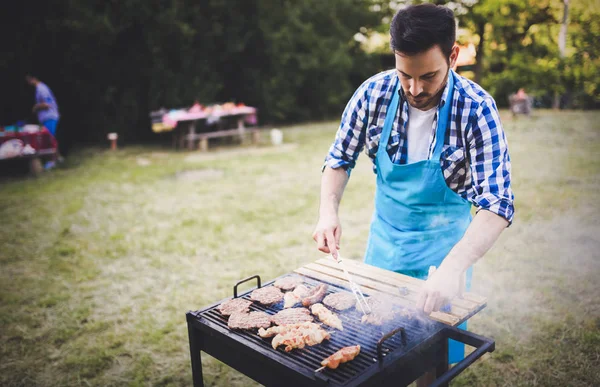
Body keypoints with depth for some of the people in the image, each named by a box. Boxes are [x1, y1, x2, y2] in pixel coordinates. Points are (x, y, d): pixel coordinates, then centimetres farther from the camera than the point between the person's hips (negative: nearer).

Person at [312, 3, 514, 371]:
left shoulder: (477, 109, -23)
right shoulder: (374, 93, -15)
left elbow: (497, 203, -29)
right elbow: (340, 159, -4)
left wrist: (454, 266, -44)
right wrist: (328, 211, -22)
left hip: (443, 245, -2)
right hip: (385, 239, 3)